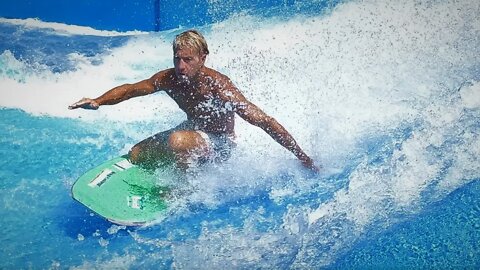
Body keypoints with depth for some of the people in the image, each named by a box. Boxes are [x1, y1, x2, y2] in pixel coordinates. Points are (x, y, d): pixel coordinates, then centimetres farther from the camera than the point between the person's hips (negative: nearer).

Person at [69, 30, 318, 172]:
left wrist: (302, 157, -27)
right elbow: (131, 89, -4)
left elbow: (265, 121, -30)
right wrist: (98, 102, -22)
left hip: (220, 145, -6)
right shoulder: (169, 79, -16)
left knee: (177, 141, -36)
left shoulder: (219, 88, -32)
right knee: (136, 156, 4)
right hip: (192, 131, 7)